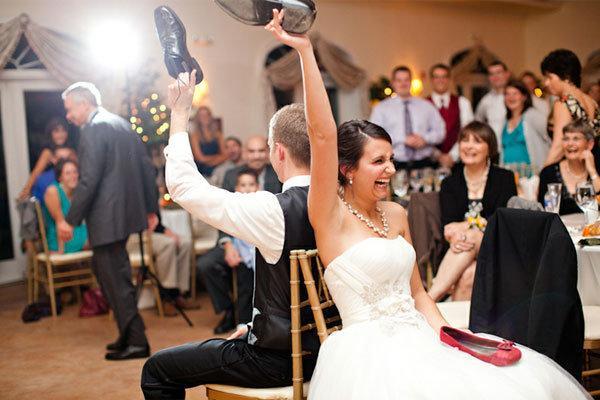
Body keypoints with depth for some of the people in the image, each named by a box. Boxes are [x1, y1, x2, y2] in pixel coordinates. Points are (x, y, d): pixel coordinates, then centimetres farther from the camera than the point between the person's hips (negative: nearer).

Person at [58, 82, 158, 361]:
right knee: (114, 273, 18)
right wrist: (150, 209, 21)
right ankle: (129, 335, 26)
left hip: (107, 217, -9)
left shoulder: (93, 130, -13)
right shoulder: (123, 124, 14)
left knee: (115, 280, -1)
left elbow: (88, 180, -19)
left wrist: (70, 220, -13)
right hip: (129, 210, 9)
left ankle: (136, 342, 4)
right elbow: (146, 168, 16)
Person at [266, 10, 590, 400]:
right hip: (369, 352, -6)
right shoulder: (331, 217, -7)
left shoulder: (396, 214, 11)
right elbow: (323, 134, -20)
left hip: (418, 340, 6)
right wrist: (306, 51, -23)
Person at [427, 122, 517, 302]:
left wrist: (468, 225, -17)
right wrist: (456, 237, -28)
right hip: (462, 253, 1)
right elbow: (448, 225, -3)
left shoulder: (505, 179, 8)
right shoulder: (450, 184, 12)